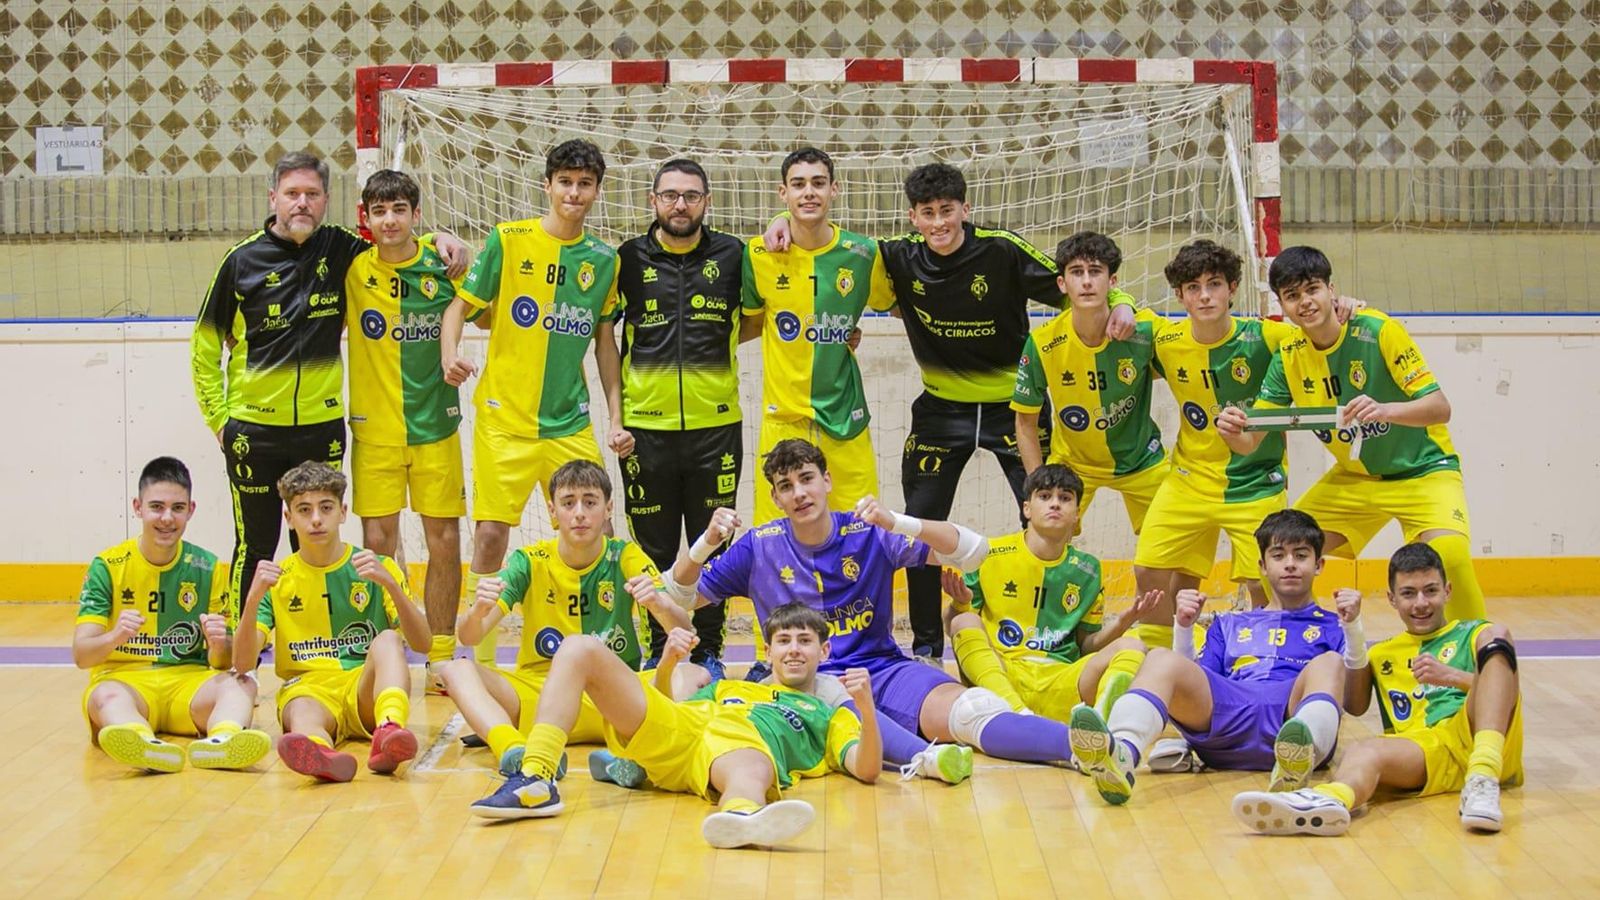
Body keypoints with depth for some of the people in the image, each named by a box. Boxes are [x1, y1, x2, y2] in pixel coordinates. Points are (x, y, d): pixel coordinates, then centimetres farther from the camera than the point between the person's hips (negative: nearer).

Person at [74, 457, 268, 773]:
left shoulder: (206, 567, 6)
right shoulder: (107, 566, 1)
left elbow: (224, 662, 5)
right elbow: (81, 655, -7)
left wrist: (219, 646, -20)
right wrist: (114, 638, -30)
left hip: (189, 682, 2)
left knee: (241, 683, -30)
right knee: (103, 696, -36)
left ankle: (222, 739, -63)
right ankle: (144, 743, -68)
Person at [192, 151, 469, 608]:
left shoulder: (340, 250, 1)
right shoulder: (243, 260, -4)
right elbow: (204, 346, 4)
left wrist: (441, 240, -2)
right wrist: (217, 416, -1)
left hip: (322, 426, 2)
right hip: (254, 428, -2)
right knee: (255, 549, 4)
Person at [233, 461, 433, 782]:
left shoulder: (379, 568, 10)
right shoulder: (276, 579, 12)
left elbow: (422, 643, -3)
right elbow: (243, 663, 1)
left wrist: (389, 584, -17)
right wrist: (253, 600, -16)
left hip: (366, 687, 0)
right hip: (307, 688, 0)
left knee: (387, 639, -31)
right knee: (302, 713, -36)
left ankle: (389, 732, -59)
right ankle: (318, 752, -73)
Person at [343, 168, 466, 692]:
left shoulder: (443, 266, -1)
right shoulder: (352, 269, -2)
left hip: (436, 425, 0)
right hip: (373, 428, 0)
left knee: (445, 543, 3)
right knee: (378, 545, 0)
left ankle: (441, 658, 14)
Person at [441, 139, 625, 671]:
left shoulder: (604, 259, 8)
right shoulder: (508, 240, -2)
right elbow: (459, 306, 0)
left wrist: (616, 417, 10)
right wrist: (450, 355, -20)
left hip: (572, 423, 3)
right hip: (504, 418, -3)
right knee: (491, 531, -6)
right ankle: (482, 657, 9)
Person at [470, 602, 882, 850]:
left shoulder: (829, 717, 31)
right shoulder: (728, 688, 42)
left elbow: (867, 770, 12)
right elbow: (661, 707, 34)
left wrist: (867, 710, -5)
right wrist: (668, 664, 15)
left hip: (747, 747, -4)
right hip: (680, 729, 4)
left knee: (751, 769, -45)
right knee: (579, 649, -11)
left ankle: (741, 818, -84)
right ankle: (536, 781, -29)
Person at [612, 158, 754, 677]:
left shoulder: (732, 256, 3)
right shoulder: (629, 259, 3)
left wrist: (719, 340, 3)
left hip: (716, 425, 0)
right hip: (646, 425, 0)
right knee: (654, 549, 6)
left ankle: (708, 650, 16)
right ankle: (660, 649, 18)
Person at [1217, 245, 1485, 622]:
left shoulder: (1377, 331, -20)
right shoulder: (1288, 358, -6)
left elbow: (1440, 407, -24)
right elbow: (1250, 442, -7)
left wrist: (1385, 410, -44)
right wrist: (1232, 431, -31)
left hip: (1423, 470, -5)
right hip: (1353, 477, 5)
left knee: (1447, 551, -31)